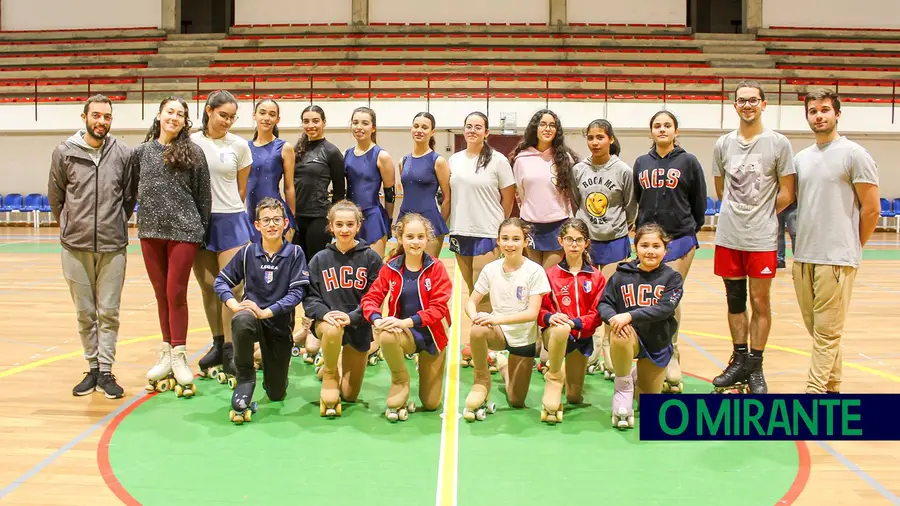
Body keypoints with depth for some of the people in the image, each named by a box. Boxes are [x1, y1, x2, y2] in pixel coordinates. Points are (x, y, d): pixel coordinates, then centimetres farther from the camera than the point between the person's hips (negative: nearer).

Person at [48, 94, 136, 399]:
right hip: (75, 247, 0)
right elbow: (55, 196, 9)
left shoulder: (123, 154, 1)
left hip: (113, 247, 0)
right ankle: (92, 368, 21)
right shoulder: (64, 152, 1)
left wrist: (116, 225, 9)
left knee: (109, 312, 3)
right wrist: (71, 227, 11)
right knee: (85, 313, 9)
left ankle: (105, 371, 11)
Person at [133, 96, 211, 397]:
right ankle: (166, 353, 19)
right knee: (161, 294, 10)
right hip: (150, 232, 3)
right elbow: (135, 190, 14)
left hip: (184, 231, -3)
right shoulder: (142, 152, 7)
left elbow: (203, 195, 1)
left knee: (176, 294, -2)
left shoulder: (193, 153, 0)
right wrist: (148, 214, 10)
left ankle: (179, 355, 9)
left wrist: (202, 230, 1)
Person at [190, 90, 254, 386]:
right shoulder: (192, 142, 1)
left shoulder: (240, 145, 2)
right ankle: (218, 343, 21)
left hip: (230, 220, -1)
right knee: (208, 286, 8)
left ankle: (230, 352, -2)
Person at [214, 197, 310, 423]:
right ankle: (245, 379, -20)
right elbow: (221, 281, 1)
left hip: (280, 322, 0)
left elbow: (297, 292, -13)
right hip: (252, 314, 0)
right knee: (241, 320, -40)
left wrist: (266, 312, -23)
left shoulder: (295, 253, -7)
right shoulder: (247, 252, -3)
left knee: (276, 394, 5)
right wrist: (234, 304, -18)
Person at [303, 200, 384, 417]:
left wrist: (351, 317, -25)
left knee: (349, 395, 7)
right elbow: (309, 296, -3)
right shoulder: (320, 259, 0)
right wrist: (324, 313, -23)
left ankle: (336, 364, 42)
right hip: (327, 321, 0)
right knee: (332, 330, -41)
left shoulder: (371, 258, -6)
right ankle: (330, 374, -10)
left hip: (358, 328, 1)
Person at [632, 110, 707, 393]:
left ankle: (671, 355, 7)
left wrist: (691, 231, 9)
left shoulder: (688, 162, 0)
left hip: (679, 239, -3)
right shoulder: (641, 163, 10)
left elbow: (700, 203, 5)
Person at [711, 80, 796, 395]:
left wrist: (761, 216, 3)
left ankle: (755, 368, 13)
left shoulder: (778, 144, -4)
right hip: (728, 237, 3)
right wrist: (738, 214, 8)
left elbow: (786, 194, -2)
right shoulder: (723, 144, 6)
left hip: (762, 239, -3)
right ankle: (739, 362, 23)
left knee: (760, 302, 2)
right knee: (735, 301, 11)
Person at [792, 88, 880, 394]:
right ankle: (833, 388, 24)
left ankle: (814, 391, 0)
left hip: (837, 260, -6)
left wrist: (852, 248, 1)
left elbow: (871, 209, -5)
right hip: (803, 257, 6)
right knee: (817, 329, 12)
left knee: (826, 332, -3)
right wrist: (800, 247, 12)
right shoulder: (801, 158, 12)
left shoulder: (854, 154, -5)